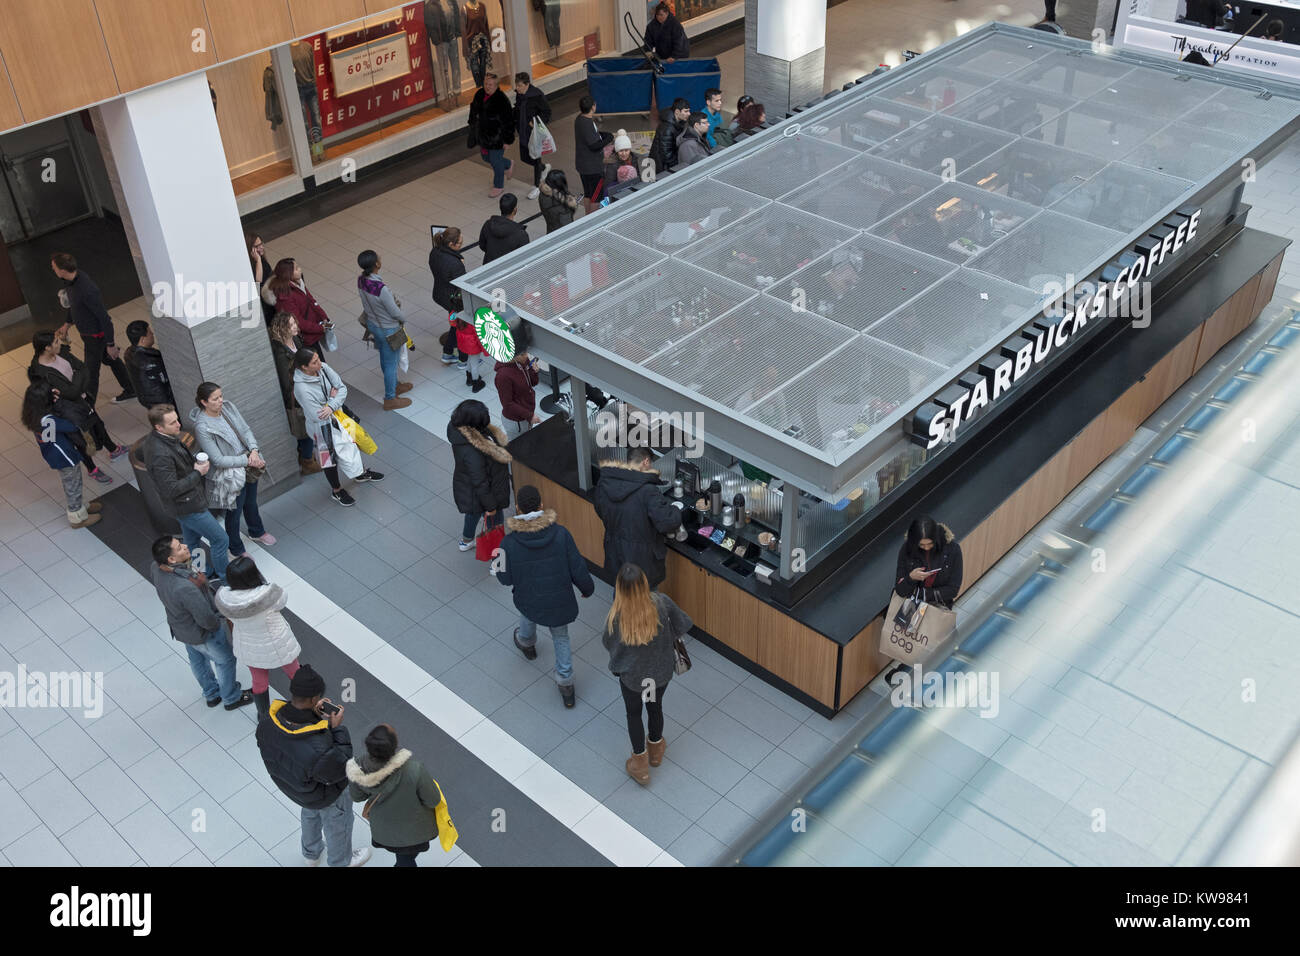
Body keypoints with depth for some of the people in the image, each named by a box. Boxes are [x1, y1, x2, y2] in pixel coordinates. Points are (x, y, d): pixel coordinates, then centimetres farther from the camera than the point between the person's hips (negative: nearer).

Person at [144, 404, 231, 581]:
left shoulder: (154, 437, -3)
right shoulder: (161, 455, -35)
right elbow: (171, 490, -30)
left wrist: (196, 464, 0)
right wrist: (198, 473, -22)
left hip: (185, 502, 10)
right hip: (188, 507, -10)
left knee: (193, 541, 27)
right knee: (220, 539, 4)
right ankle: (225, 578, 21)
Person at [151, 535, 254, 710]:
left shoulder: (156, 568, -21)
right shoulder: (185, 589, -46)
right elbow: (206, 620, -36)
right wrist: (217, 624, -12)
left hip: (179, 627, 7)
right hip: (202, 633, -7)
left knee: (197, 660, 31)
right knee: (225, 660, 21)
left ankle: (211, 695, 57)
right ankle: (231, 698, 46)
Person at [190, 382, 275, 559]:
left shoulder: (228, 407, -8)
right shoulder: (202, 428, -28)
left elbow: (245, 430, -1)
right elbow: (218, 460, -26)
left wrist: (254, 451, -18)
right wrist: (247, 460, -24)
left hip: (248, 467, 7)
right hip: (230, 476, -7)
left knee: (251, 503, 29)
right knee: (234, 512, 13)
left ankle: (257, 532, 56)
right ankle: (237, 551, 36)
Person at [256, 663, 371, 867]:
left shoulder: (268, 721, -32)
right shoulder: (319, 751, -49)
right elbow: (340, 770, -29)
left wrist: (314, 715, -23)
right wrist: (336, 728, -29)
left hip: (290, 785, 5)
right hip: (324, 795, -5)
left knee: (310, 813, 38)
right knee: (337, 824, 28)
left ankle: (311, 853, 66)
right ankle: (341, 862, 58)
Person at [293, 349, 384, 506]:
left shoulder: (323, 368, -17)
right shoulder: (302, 389, -35)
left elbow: (342, 388, -14)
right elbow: (318, 416, -32)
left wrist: (331, 406, -29)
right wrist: (333, 397, -20)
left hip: (337, 416, 7)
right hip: (322, 428, -7)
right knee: (330, 458, 15)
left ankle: (360, 473, 56)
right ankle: (336, 490, 42)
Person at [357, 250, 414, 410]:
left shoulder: (361, 280, -14)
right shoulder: (382, 289, -38)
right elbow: (395, 313, -24)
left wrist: (393, 303, 9)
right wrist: (403, 320, -2)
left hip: (372, 323, 8)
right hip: (388, 330, -8)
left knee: (385, 358, 28)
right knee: (391, 362, 12)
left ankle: (395, 385, 51)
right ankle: (390, 399, 28)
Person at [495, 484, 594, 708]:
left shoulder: (509, 543, -26)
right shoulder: (560, 534, -24)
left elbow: (505, 578, -12)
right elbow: (577, 569, -15)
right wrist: (587, 588, 6)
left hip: (529, 600, 1)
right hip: (560, 601, 0)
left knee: (527, 613, 37)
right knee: (561, 637, 25)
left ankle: (527, 643, 67)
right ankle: (565, 683, 32)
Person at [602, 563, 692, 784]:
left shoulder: (616, 617, -32)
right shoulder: (660, 602, -28)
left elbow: (607, 643, -12)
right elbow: (683, 624, -12)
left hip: (631, 675, -2)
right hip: (661, 670, 2)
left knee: (633, 714, 24)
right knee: (655, 707, 29)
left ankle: (640, 764, 39)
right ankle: (656, 749, 55)